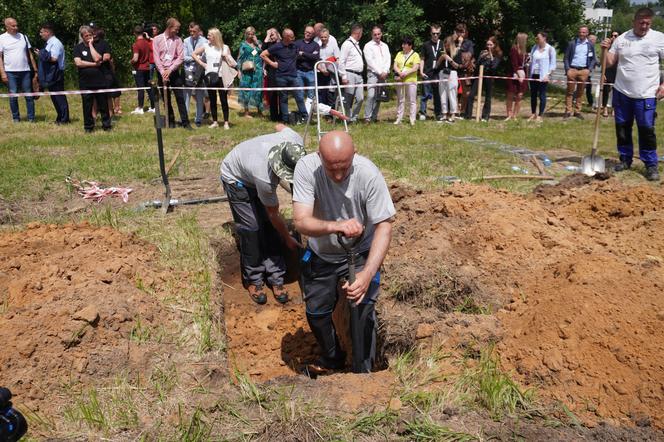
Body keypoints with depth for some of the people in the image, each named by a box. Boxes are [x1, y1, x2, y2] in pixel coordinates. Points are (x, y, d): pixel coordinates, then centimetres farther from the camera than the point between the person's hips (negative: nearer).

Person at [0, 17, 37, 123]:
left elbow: (29, 55, 13)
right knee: (13, 95, 1)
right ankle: (16, 118, 11)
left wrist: (35, 70, 8)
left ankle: (31, 118, 6)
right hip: (10, 72, -2)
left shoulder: (23, 37, 11)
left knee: (29, 95, 1)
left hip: (25, 71, 2)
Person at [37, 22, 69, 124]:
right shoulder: (50, 43, 16)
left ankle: (64, 119, -1)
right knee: (55, 97, 13)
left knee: (59, 97, -5)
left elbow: (54, 58, -22)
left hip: (55, 75, -10)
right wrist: (42, 55, 8)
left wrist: (43, 56, -12)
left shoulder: (55, 43, -14)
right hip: (51, 75, 10)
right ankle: (60, 118, 19)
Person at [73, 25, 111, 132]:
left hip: (100, 82, 0)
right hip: (85, 82, 0)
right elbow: (78, 63, -9)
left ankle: (106, 125, 16)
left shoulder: (98, 46, 5)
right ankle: (88, 126, 17)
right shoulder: (78, 48, 5)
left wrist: (91, 44, -6)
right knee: (87, 106, 6)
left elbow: (97, 58, -13)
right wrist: (94, 64, -9)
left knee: (103, 105, 5)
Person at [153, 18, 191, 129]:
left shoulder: (177, 40, 2)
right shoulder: (157, 39, 0)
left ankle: (185, 122, 0)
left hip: (174, 72, 0)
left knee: (180, 97, -3)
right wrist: (163, 72, -13)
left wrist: (170, 70, -13)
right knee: (166, 99, 7)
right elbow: (156, 58, -4)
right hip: (162, 72, 0)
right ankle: (171, 121, 17)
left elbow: (181, 57, -5)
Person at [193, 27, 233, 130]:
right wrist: (202, 63, 2)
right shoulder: (206, 46, 4)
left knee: (223, 100, -2)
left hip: (221, 76, -2)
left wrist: (226, 56, -11)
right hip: (209, 76, 2)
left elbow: (232, 64, 3)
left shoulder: (224, 47, 2)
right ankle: (215, 122, 17)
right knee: (212, 100, 8)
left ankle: (226, 122, 4)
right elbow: (194, 54, 9)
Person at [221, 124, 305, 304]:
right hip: (236, 178, -6)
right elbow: (274, 215, -25)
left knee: (270, 226, -2)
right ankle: (253, 281, 7)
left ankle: (275, 279, 7)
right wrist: (288, 239, -11)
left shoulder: (295, 141, -32)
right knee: (251, 227, -11)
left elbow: (280, 126, -4)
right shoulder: (265, 177, -44)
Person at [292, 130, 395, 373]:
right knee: (316, 312, 11)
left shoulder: (369, 174, -30)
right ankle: (333, 359, 40)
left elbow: (384, 226, -25)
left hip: (359, 254, -2)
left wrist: (367, 274, -36)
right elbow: (301, 221, -33)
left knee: (363, 311, -13)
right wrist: (337, 226, -54)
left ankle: (362, 373, 11)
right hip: (320, 255, 2)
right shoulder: (306, 167, -28)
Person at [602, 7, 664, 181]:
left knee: (647, 130, -3)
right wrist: (605, 50, -11)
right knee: (622, 128, 11)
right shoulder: (621, 39, 5)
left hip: (646, 94, -3)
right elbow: (609, 63, 6)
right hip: (621, 92, 3)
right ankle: (625, 159, 26)